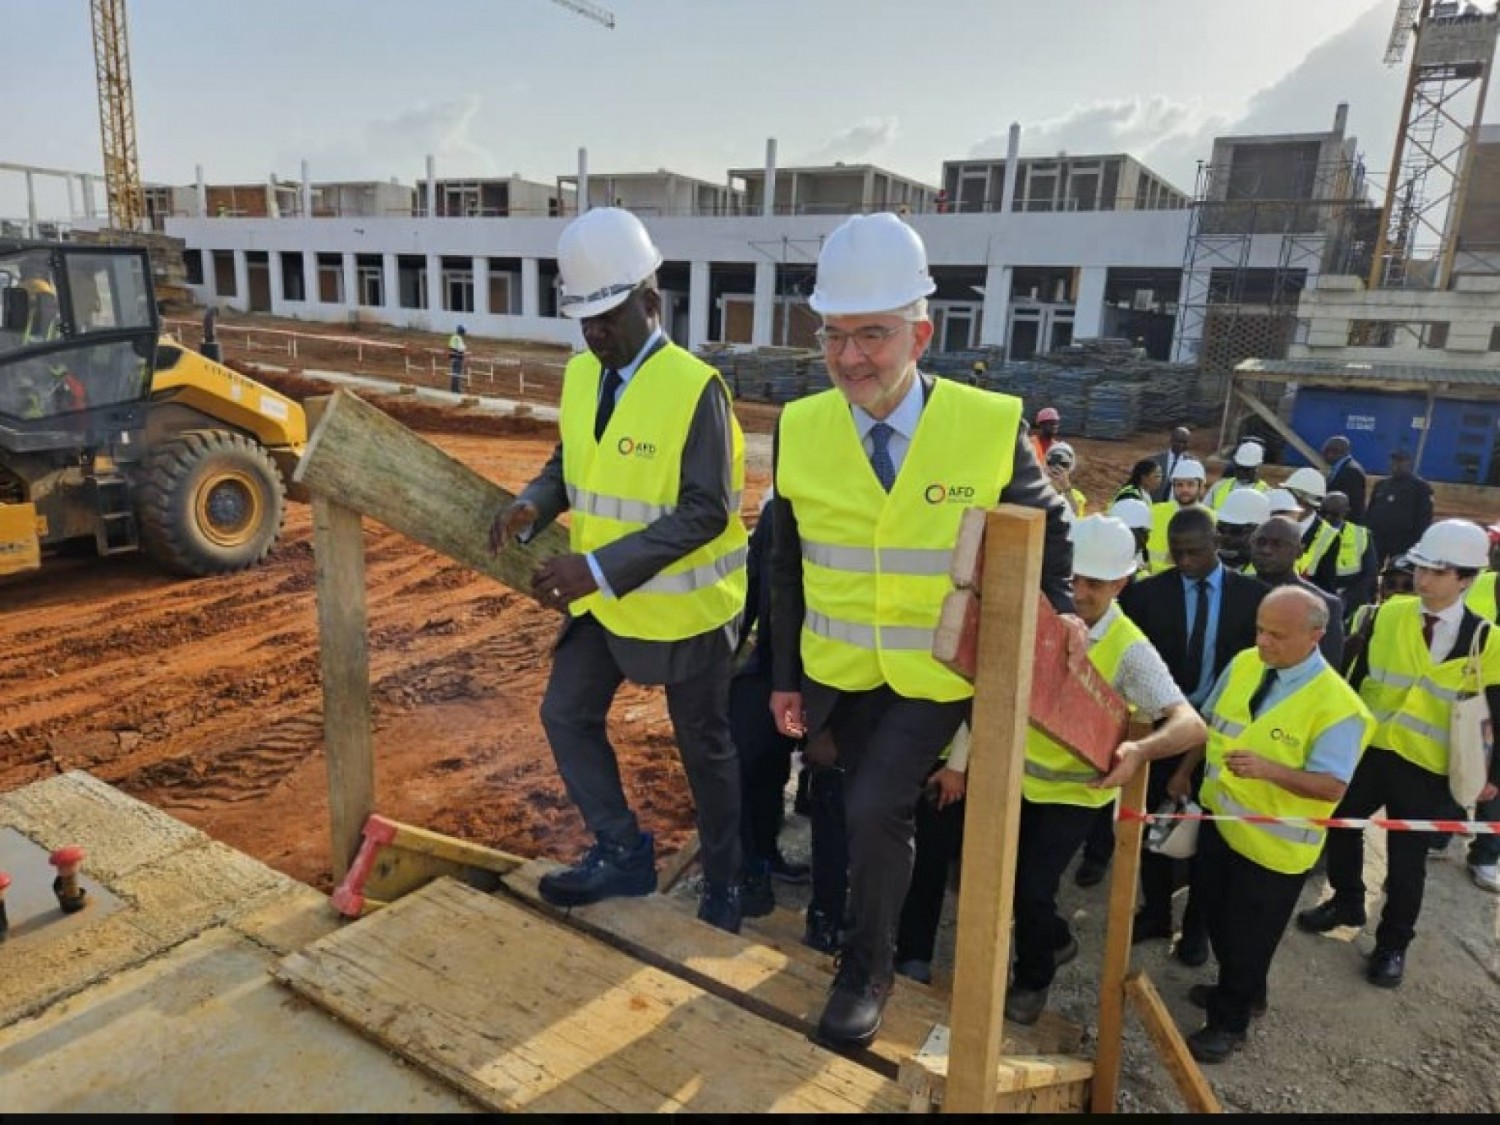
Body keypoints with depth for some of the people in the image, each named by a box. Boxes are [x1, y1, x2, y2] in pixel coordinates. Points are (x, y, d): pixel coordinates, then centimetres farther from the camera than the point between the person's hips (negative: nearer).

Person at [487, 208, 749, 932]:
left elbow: (705, 512, -26)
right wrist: (531, 507, -11)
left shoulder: (694, 387, -22)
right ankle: (622, 851, 30)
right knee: (566, 715, 11)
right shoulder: (581, 376, 0)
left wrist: (598, 567, -32)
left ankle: (723, 883, 33)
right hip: (602, 598, 7)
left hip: (684, 604, -6)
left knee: (704, 746, 11)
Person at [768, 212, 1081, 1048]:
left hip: (939, 675, -2)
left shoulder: (991, 426, -16)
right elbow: (787, 569, 1)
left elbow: (1050, 521, 3)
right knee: (872, 812, 18)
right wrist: (787, 678, 2)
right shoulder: (800, 428, -10)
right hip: (838, 672, 3)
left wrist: (1061, 607, -13)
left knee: (876, 809, -15)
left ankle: (869, 969, 13)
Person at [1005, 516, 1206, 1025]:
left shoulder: (1128, 648, -21)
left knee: (1033, 887, -6)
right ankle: (1056, 939, 44)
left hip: (1075, 789, -4)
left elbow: (1191, 724, -29)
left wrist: (1141, 749, -49)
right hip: (1022, 775, 4)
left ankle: (1033, 980, 25)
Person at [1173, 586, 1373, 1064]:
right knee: (1218, 919, 23)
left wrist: (1268, 769, -39)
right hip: (1218, 819, 6)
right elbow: (1210, 723, 9)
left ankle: (1229, 1022, 32)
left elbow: (1331, 786, -25)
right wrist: (1185, 772, 13)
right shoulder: (1244, 663, -6)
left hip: (1272, 846, -6)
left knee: (1248, 937, 11)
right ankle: (1238, 991, 48)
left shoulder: (1337, 704, -24)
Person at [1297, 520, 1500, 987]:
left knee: (1406, 859, 10)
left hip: (1427, 769, -2)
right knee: (1340, 825, 15)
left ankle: (1393, 943, 31)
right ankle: (1346, 902, 41)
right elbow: (1357, 676, 2)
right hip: (1367, 749, 3)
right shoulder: (1389, 613, -5)